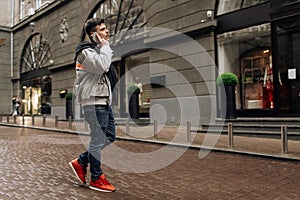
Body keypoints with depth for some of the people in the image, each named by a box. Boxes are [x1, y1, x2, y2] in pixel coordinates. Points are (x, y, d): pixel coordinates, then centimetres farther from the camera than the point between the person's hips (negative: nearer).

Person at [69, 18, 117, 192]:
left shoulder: (101, 50, 20)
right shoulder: (86, 52, -10)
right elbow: (101, 66, -30)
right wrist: (105, 46, -15)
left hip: (104, 101, 10)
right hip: (94, 102, -10)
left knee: (110, 136, 13)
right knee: (98, 140, -3)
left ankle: (81, 162, 25)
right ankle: (97, 179, 12)